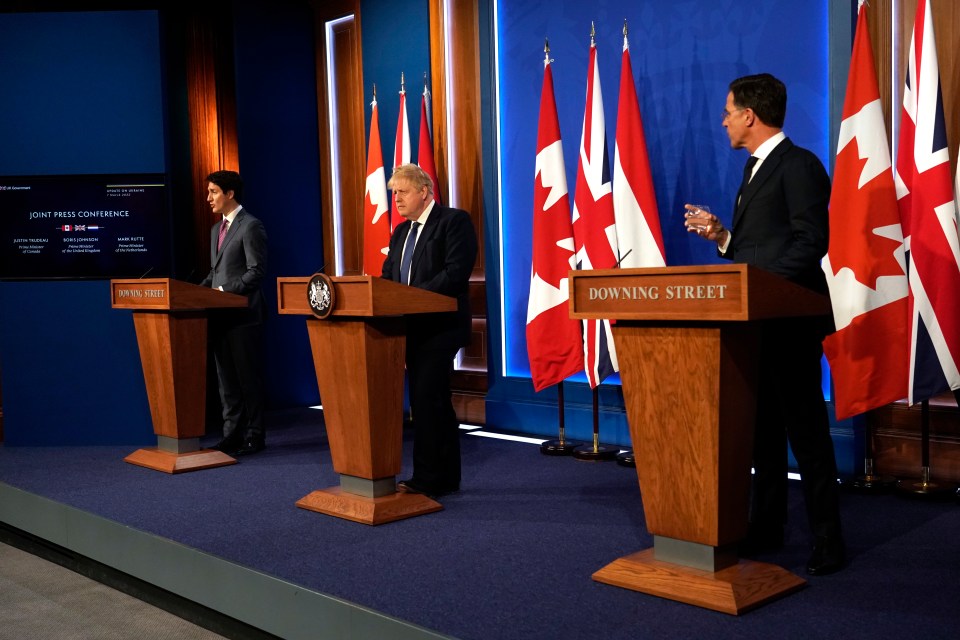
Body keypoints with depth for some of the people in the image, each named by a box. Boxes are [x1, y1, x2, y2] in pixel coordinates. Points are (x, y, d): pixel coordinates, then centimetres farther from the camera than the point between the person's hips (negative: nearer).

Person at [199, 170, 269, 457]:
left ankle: (253, 436, 7)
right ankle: (232, 434, 19)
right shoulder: (216, 229, 19)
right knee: (226, 379, 12)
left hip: (243, 314, -9)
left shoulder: (251, 226, -9)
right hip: (221, 314, 9)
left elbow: (256, 271, -14)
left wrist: (226, 291, -19)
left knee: (247, 378, -2)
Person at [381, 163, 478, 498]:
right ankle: (447, 477, 21)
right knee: (435, 402, 12)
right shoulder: (401, 231, 19)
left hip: (440, 325, -8)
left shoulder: (454, 220, -6)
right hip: (412, 327, 8)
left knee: (425, 401, -10)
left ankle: (426, 478, -2)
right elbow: (389, 276, 17)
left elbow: (456, 272, -18)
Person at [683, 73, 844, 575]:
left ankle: (827, 541, 6)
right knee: (764, 428, 13)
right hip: (758, 321, 9)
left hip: (789, 321, -9)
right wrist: (721, 235, 5)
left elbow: (811, 242, -18)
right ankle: (767, 528, 23)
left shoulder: (799, 165, -10)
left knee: (805, 430, -3)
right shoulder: (756, 168, 18)